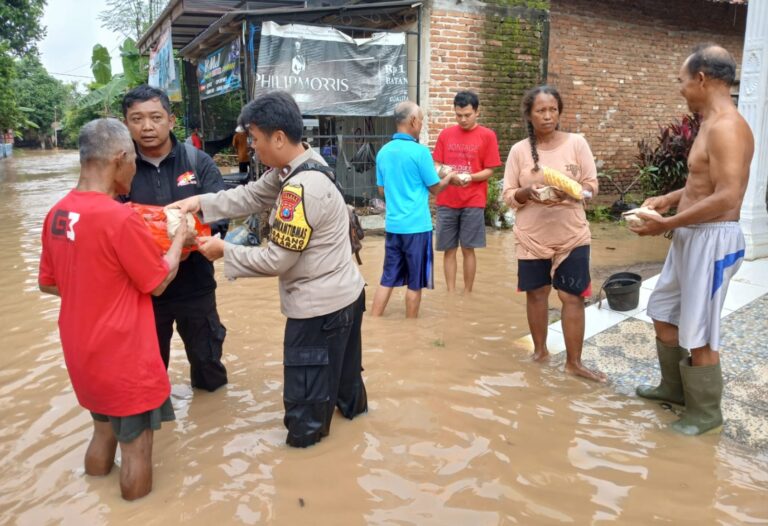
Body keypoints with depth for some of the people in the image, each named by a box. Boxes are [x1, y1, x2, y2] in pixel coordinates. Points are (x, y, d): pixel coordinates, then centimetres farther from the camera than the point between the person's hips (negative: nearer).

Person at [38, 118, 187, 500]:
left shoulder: (57, 214, -1)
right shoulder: (121, 218, -24)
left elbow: (48, 284, 10)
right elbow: (160, 281, -12)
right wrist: (179, 236, 1)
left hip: (82, 353, 8)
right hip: (124, 358, -8)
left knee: (103, 431, 26)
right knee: (136, 447, 11)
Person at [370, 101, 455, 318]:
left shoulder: (383, 151, 6)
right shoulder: (420, 151, -12)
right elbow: (435, 189, -2)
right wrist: (449, 177, 17)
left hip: (392, 225, 6)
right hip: (416, 226, -6)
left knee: (388, 279, 11)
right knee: (415, 283, 7)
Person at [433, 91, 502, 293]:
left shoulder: (487, 136, -1)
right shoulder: (445, 134, 7)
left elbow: (489, 171, -2)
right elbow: (436, 165, 9)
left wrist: (470, 177, -20)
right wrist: (442, 170, -14)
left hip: (473, 202, -2)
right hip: (446, 201, 3)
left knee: (468, 249, 3)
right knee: (449, 250, 6)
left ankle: (467, 294, 15)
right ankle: (450, 295, 15)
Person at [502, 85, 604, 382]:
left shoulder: (577, 143, -2)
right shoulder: (519, 150, -1)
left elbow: (592, 185, 0)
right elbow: (508, 195, 0)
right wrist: (527, 192, -21)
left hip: (571, 234, 0)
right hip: (532, 236, 1)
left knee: (573, 296, 2)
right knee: (536, 293, 11)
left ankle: (574, 361, 15)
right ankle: (540, 350, 31)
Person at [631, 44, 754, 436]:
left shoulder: (725, 126, -20)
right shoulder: (712, 123, 13)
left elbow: (727, 198, -27)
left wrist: (667, 224, -21)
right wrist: (670, 198, 11)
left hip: (712, 241, -11)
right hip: (691, 237, 11)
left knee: (698, 333, 1)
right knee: (663, 313, 20)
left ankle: (705, 412, 20)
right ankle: (674, 387, 38)